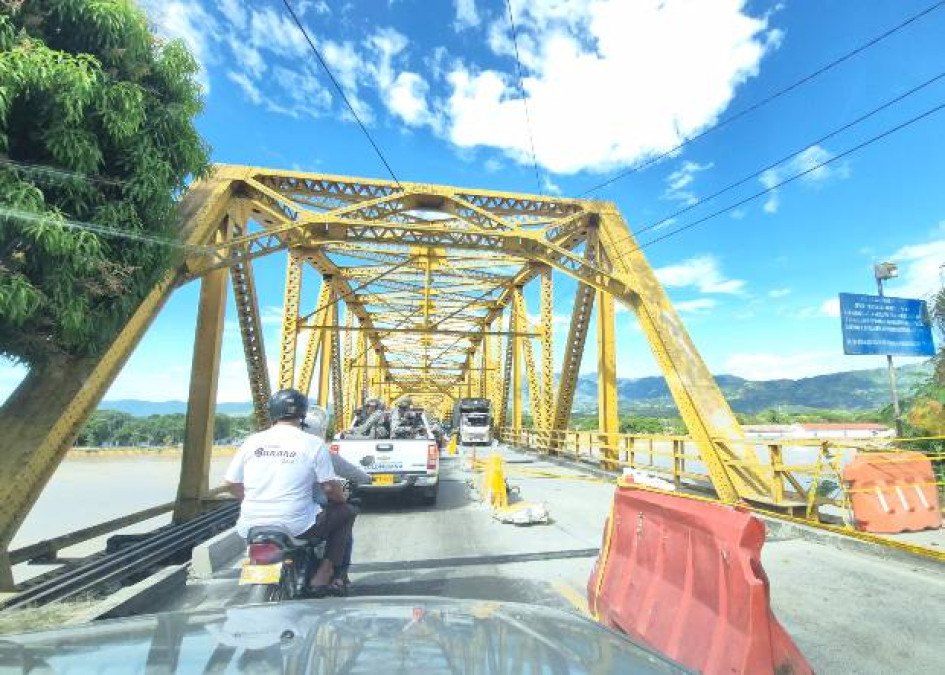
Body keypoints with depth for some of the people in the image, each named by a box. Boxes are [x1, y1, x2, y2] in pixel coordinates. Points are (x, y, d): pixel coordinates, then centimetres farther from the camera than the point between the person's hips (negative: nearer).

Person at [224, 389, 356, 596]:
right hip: (297, 526, -5)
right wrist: (341, 499, 16)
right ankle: (323, 574, 9)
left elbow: (232, 483, 10)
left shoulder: (252, 441, 3)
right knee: (347, 512, 17)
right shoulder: (313, 443, -7)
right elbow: (330, 487, -6)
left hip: (251, 527, 5)